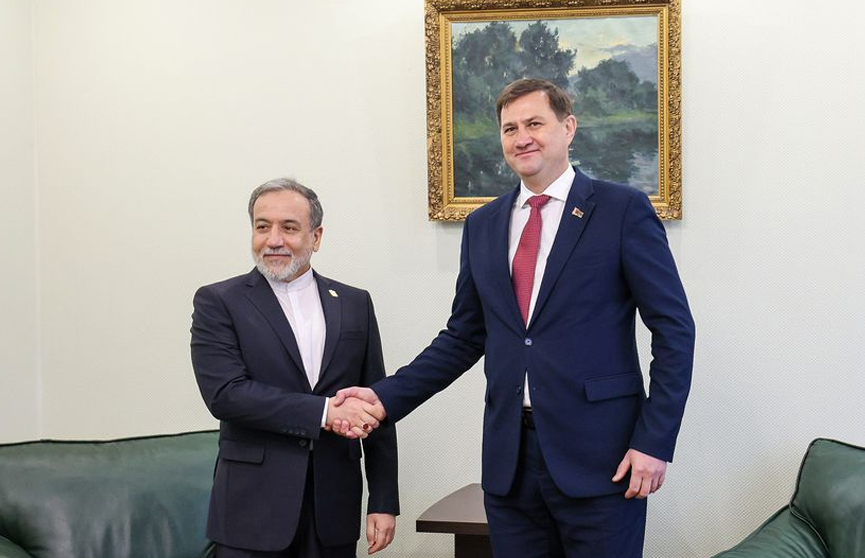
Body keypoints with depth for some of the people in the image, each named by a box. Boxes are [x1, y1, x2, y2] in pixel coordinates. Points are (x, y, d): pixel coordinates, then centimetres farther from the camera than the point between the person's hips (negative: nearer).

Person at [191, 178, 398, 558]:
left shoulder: (355, 304, 8)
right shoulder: (218, 303, -1)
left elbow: (375, 409, 8)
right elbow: (224, 394, -14)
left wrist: (384, 502, 3)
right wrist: (324, 412, -19)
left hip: (334, 510, 3)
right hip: (254, 510, -2)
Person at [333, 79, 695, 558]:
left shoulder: (623, 210, -2)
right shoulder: (482, 226, 12)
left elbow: (674, 330, -4)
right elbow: (463, 338, 15)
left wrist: (655, 442, -10)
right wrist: (386, 397, 4)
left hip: (598, 459, -4)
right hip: (510, 462, 4)